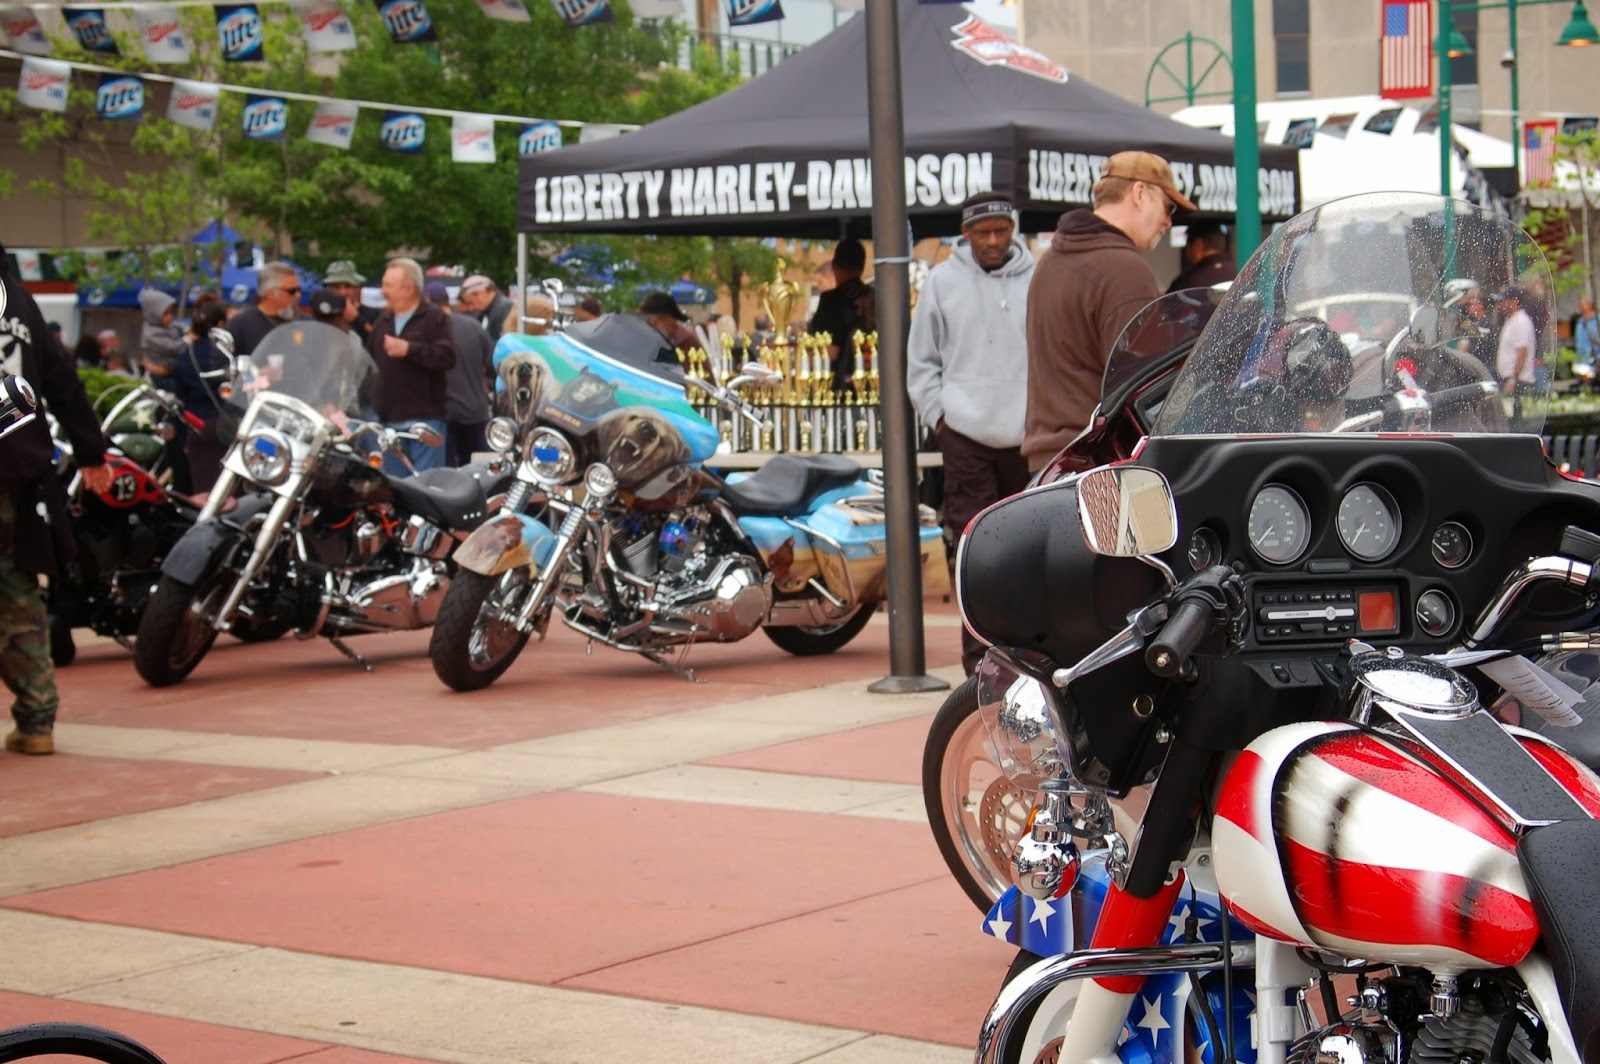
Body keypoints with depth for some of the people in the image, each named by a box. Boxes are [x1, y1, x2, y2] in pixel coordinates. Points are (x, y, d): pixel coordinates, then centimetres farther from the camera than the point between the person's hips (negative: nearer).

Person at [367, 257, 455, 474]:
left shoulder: (435, 318, -3)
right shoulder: (383, 321, 18)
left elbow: (447, 357, -16)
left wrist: (409, 349, -19)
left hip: (425, 417, -7)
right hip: (389, 419, 7)